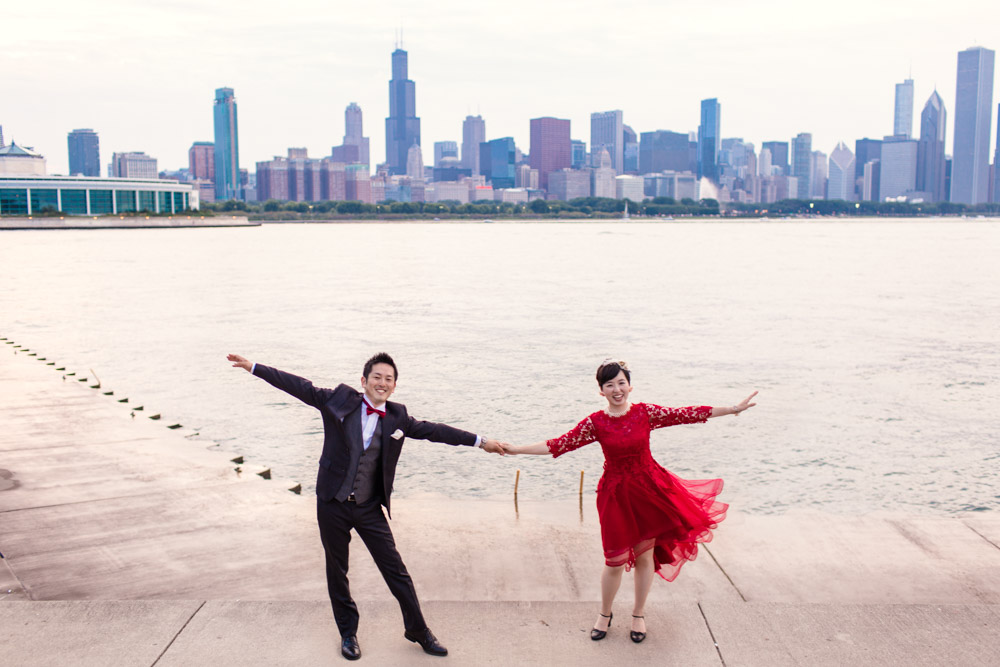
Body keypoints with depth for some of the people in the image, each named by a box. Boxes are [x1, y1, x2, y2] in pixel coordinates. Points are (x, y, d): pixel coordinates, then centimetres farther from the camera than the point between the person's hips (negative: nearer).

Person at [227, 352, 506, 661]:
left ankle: (418, 630, 23)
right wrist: (254, 367, -4)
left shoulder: (397, 418, -1)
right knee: (337, 571, 12)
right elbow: (300, 386, -3)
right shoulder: (339, 400, -6)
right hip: (333, 505, -1)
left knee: (395, 570, 5)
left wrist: (480, 441, 9)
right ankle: (348, 632, 32)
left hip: (369, 508, 1)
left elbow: (434, 430, 7)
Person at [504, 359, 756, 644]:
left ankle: (638, 615, 34)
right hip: (616, 494, -1)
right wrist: (517, 449, -14)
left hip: (649, 488, 1)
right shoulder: (595, 423, -7)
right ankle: (604, 614, 29)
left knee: (644, 556, 11)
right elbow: (559, 445, -8)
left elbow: (688, 415, -2)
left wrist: (733, 409, -1)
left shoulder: (646, 412, -5)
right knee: (616, 560, 2)